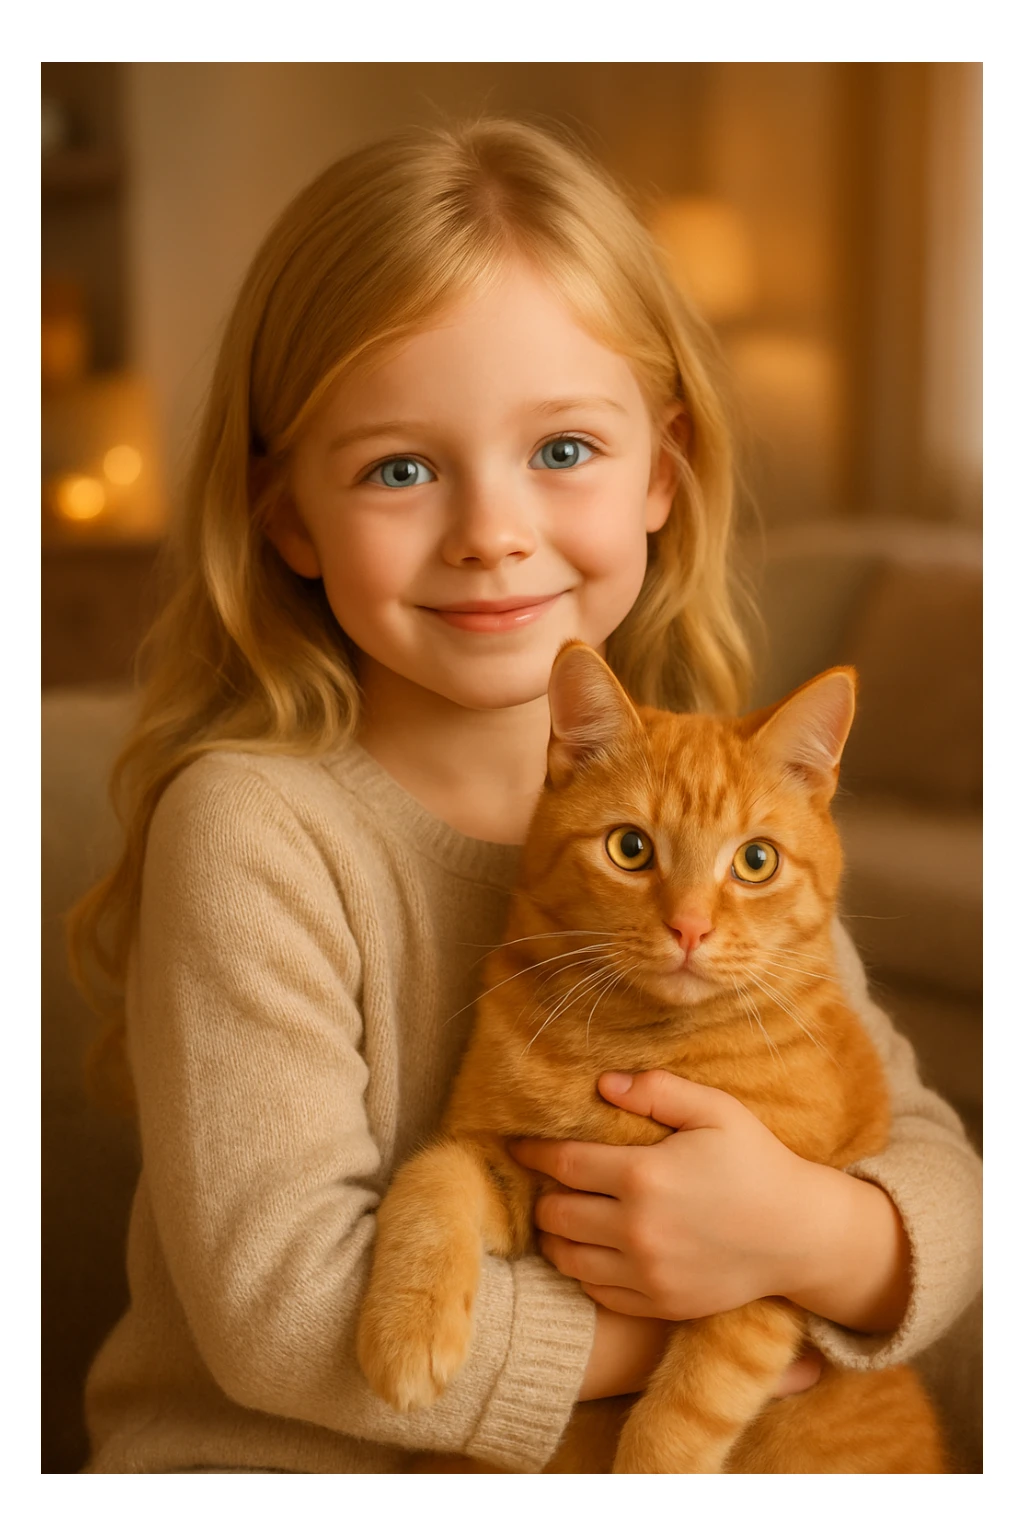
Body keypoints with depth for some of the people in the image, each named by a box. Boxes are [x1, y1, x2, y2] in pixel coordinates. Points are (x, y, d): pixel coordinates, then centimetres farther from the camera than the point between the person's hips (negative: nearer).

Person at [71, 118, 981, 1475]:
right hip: (271, 1466, -4)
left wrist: (804, 1234, -21)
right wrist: (722, 1332, -15)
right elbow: (283, 1306, -19)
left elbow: (942, 1182, 1)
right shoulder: (250, 828, -15)